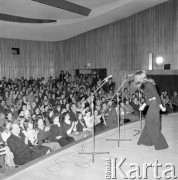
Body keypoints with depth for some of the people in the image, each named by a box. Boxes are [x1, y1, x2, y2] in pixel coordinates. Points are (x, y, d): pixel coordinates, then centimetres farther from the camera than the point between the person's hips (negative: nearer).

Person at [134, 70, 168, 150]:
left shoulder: (148, 84, -18)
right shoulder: (144, 85, 10)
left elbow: (157, 95, -18)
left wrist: (161, 107, -17)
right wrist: (143, 105, 17)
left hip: (154, 105, -9)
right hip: (152, 105, 9)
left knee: (152, 125, -1)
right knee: (149, 123, 16)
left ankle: (160, 144, 9)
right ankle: (146, 141, 28)